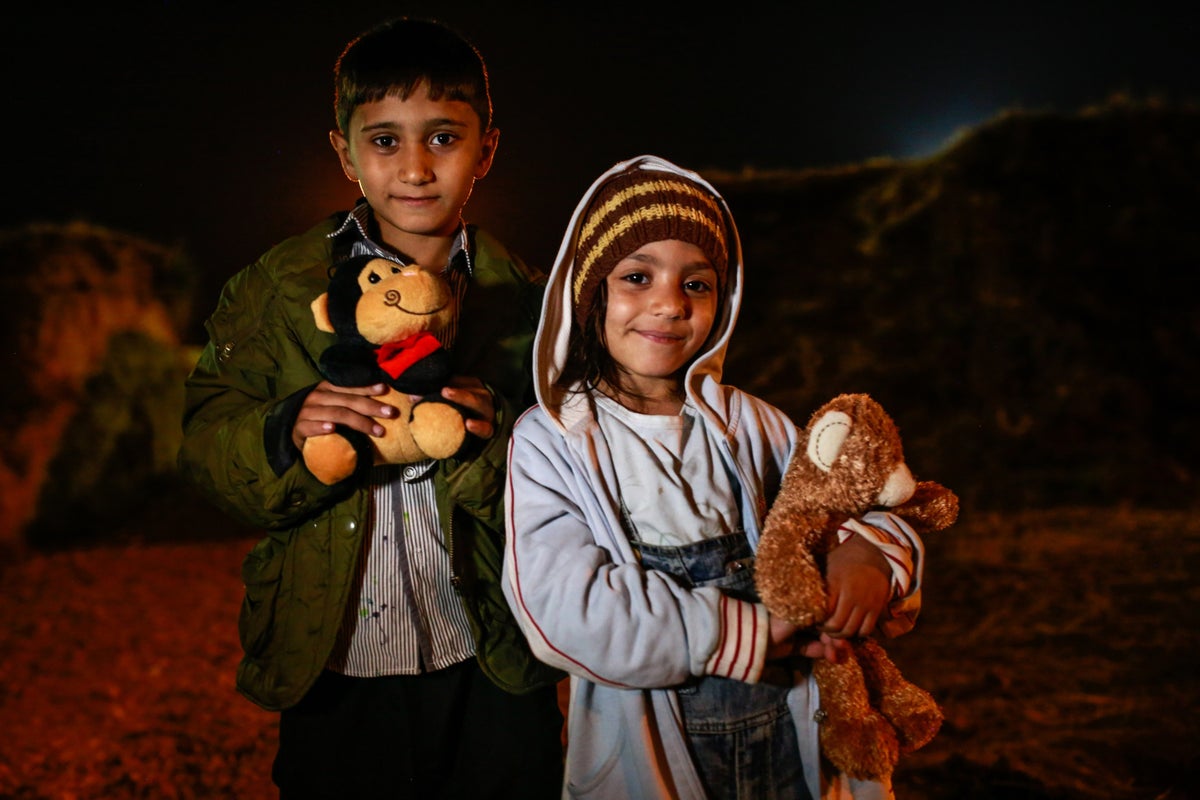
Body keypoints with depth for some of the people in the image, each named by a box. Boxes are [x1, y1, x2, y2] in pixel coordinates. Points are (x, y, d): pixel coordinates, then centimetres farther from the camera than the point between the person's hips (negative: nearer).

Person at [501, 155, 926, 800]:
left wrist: (870, 549, -18)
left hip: (789, 735, 4)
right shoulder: (549, 442, -8)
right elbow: (565, 609, -20)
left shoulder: (746, 424, 3)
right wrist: (750, 631, -21)